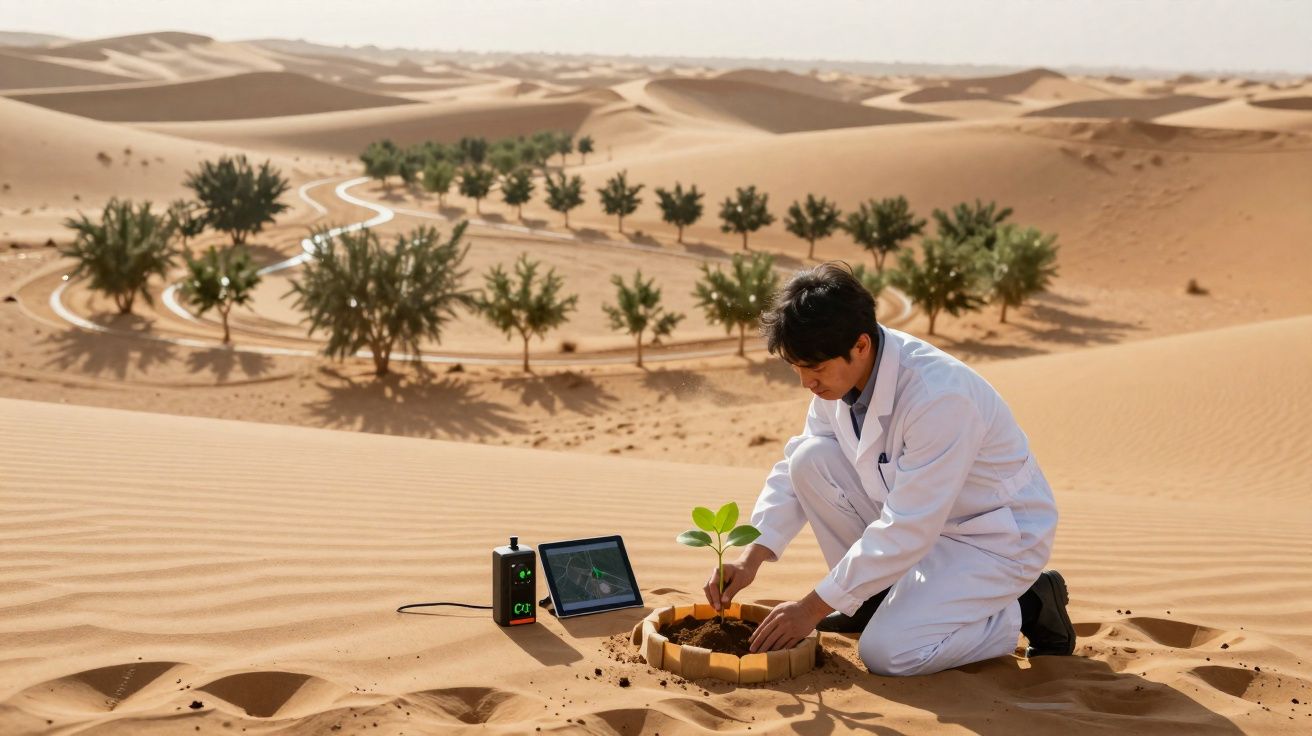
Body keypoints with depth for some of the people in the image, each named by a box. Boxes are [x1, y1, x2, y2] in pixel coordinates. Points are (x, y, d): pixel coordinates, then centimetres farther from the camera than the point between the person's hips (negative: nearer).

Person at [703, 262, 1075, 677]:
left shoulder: (939, 397, -34)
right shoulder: (839, 372, -9)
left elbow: (908, 531, -31)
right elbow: (794, 471, 1)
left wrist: (814, 607, -27)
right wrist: (751, 558, -12)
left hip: (996, 537, -7)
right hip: (915, 518, 8)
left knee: (887, 654, -23)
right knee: (810, 459, -13)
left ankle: (1028, 608, 0)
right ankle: (878, 596, 4)